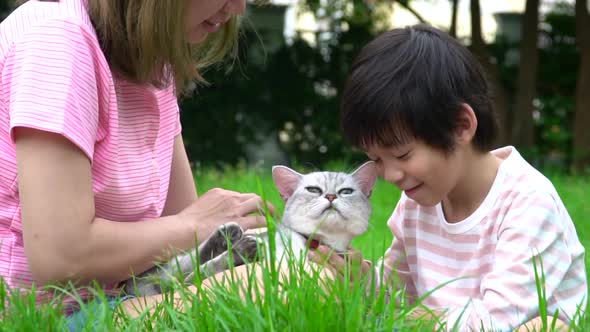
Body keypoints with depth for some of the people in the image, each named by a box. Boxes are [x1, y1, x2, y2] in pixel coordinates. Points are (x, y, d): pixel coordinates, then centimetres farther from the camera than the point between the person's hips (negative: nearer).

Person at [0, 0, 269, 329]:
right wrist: (195, 227, -12)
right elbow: (58, 255, -26)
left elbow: (182, 214, 7)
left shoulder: (154, 61, 8)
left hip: (97, 301, 8)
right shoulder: (59, 37, -19)